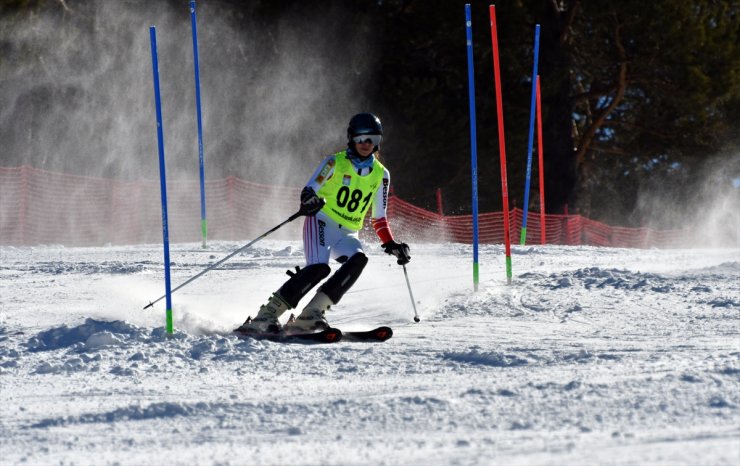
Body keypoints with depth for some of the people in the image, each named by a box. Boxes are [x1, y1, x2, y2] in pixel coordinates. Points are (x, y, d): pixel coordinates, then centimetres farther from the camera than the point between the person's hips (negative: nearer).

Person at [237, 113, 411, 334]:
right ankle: (267, 315, -26)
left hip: (347, 234, 4)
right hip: (321, 222, -4)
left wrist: (391, 245, 7)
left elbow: (379, 218, 17)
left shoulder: (380, 174, 11)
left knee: (358, 259, -29)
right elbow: (310, 189, -9)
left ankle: (312, 312, -30)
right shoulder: (335, 163, -1)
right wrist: (310, 200, -32)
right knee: (318, 267, -30)